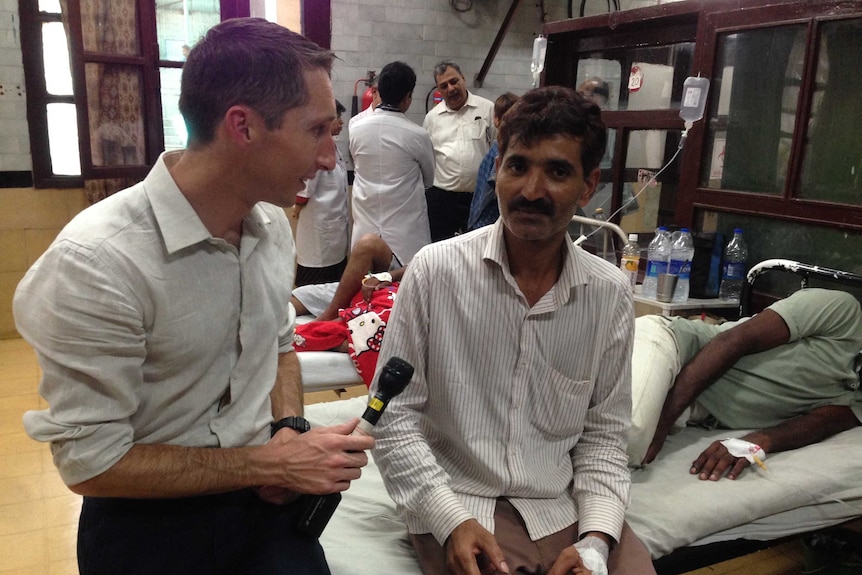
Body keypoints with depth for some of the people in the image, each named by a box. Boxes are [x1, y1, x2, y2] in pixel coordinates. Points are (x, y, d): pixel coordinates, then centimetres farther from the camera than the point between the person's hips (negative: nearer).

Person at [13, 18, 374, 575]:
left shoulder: (273, 222, -4)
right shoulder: (95, 263, -25)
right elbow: (91, 460, -19)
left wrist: (290, 429, -8)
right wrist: (271, 463, -18)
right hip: (152, 524, -4)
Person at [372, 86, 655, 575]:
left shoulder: (612, 293, -3)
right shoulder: (436, 271, -11)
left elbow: (604, 433, 4)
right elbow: (394, 415, -7)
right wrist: (451, 520, -15)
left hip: (566, 505, 4)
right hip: (458, 503, -3)